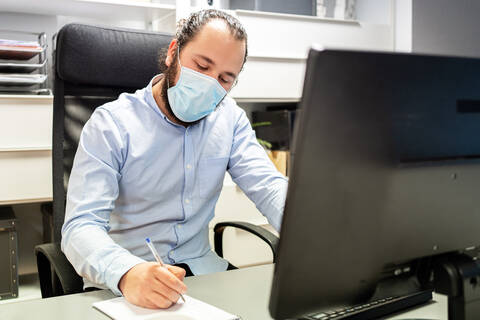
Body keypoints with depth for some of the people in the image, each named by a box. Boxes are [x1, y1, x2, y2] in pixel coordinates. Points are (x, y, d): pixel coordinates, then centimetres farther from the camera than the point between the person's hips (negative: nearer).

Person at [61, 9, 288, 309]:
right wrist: (128, 273, -40)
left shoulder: (229, 118, 4)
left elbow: (270, 188, -4)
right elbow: (81, 226, -19)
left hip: (201, 270, 4)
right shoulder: (110, 124, -10)